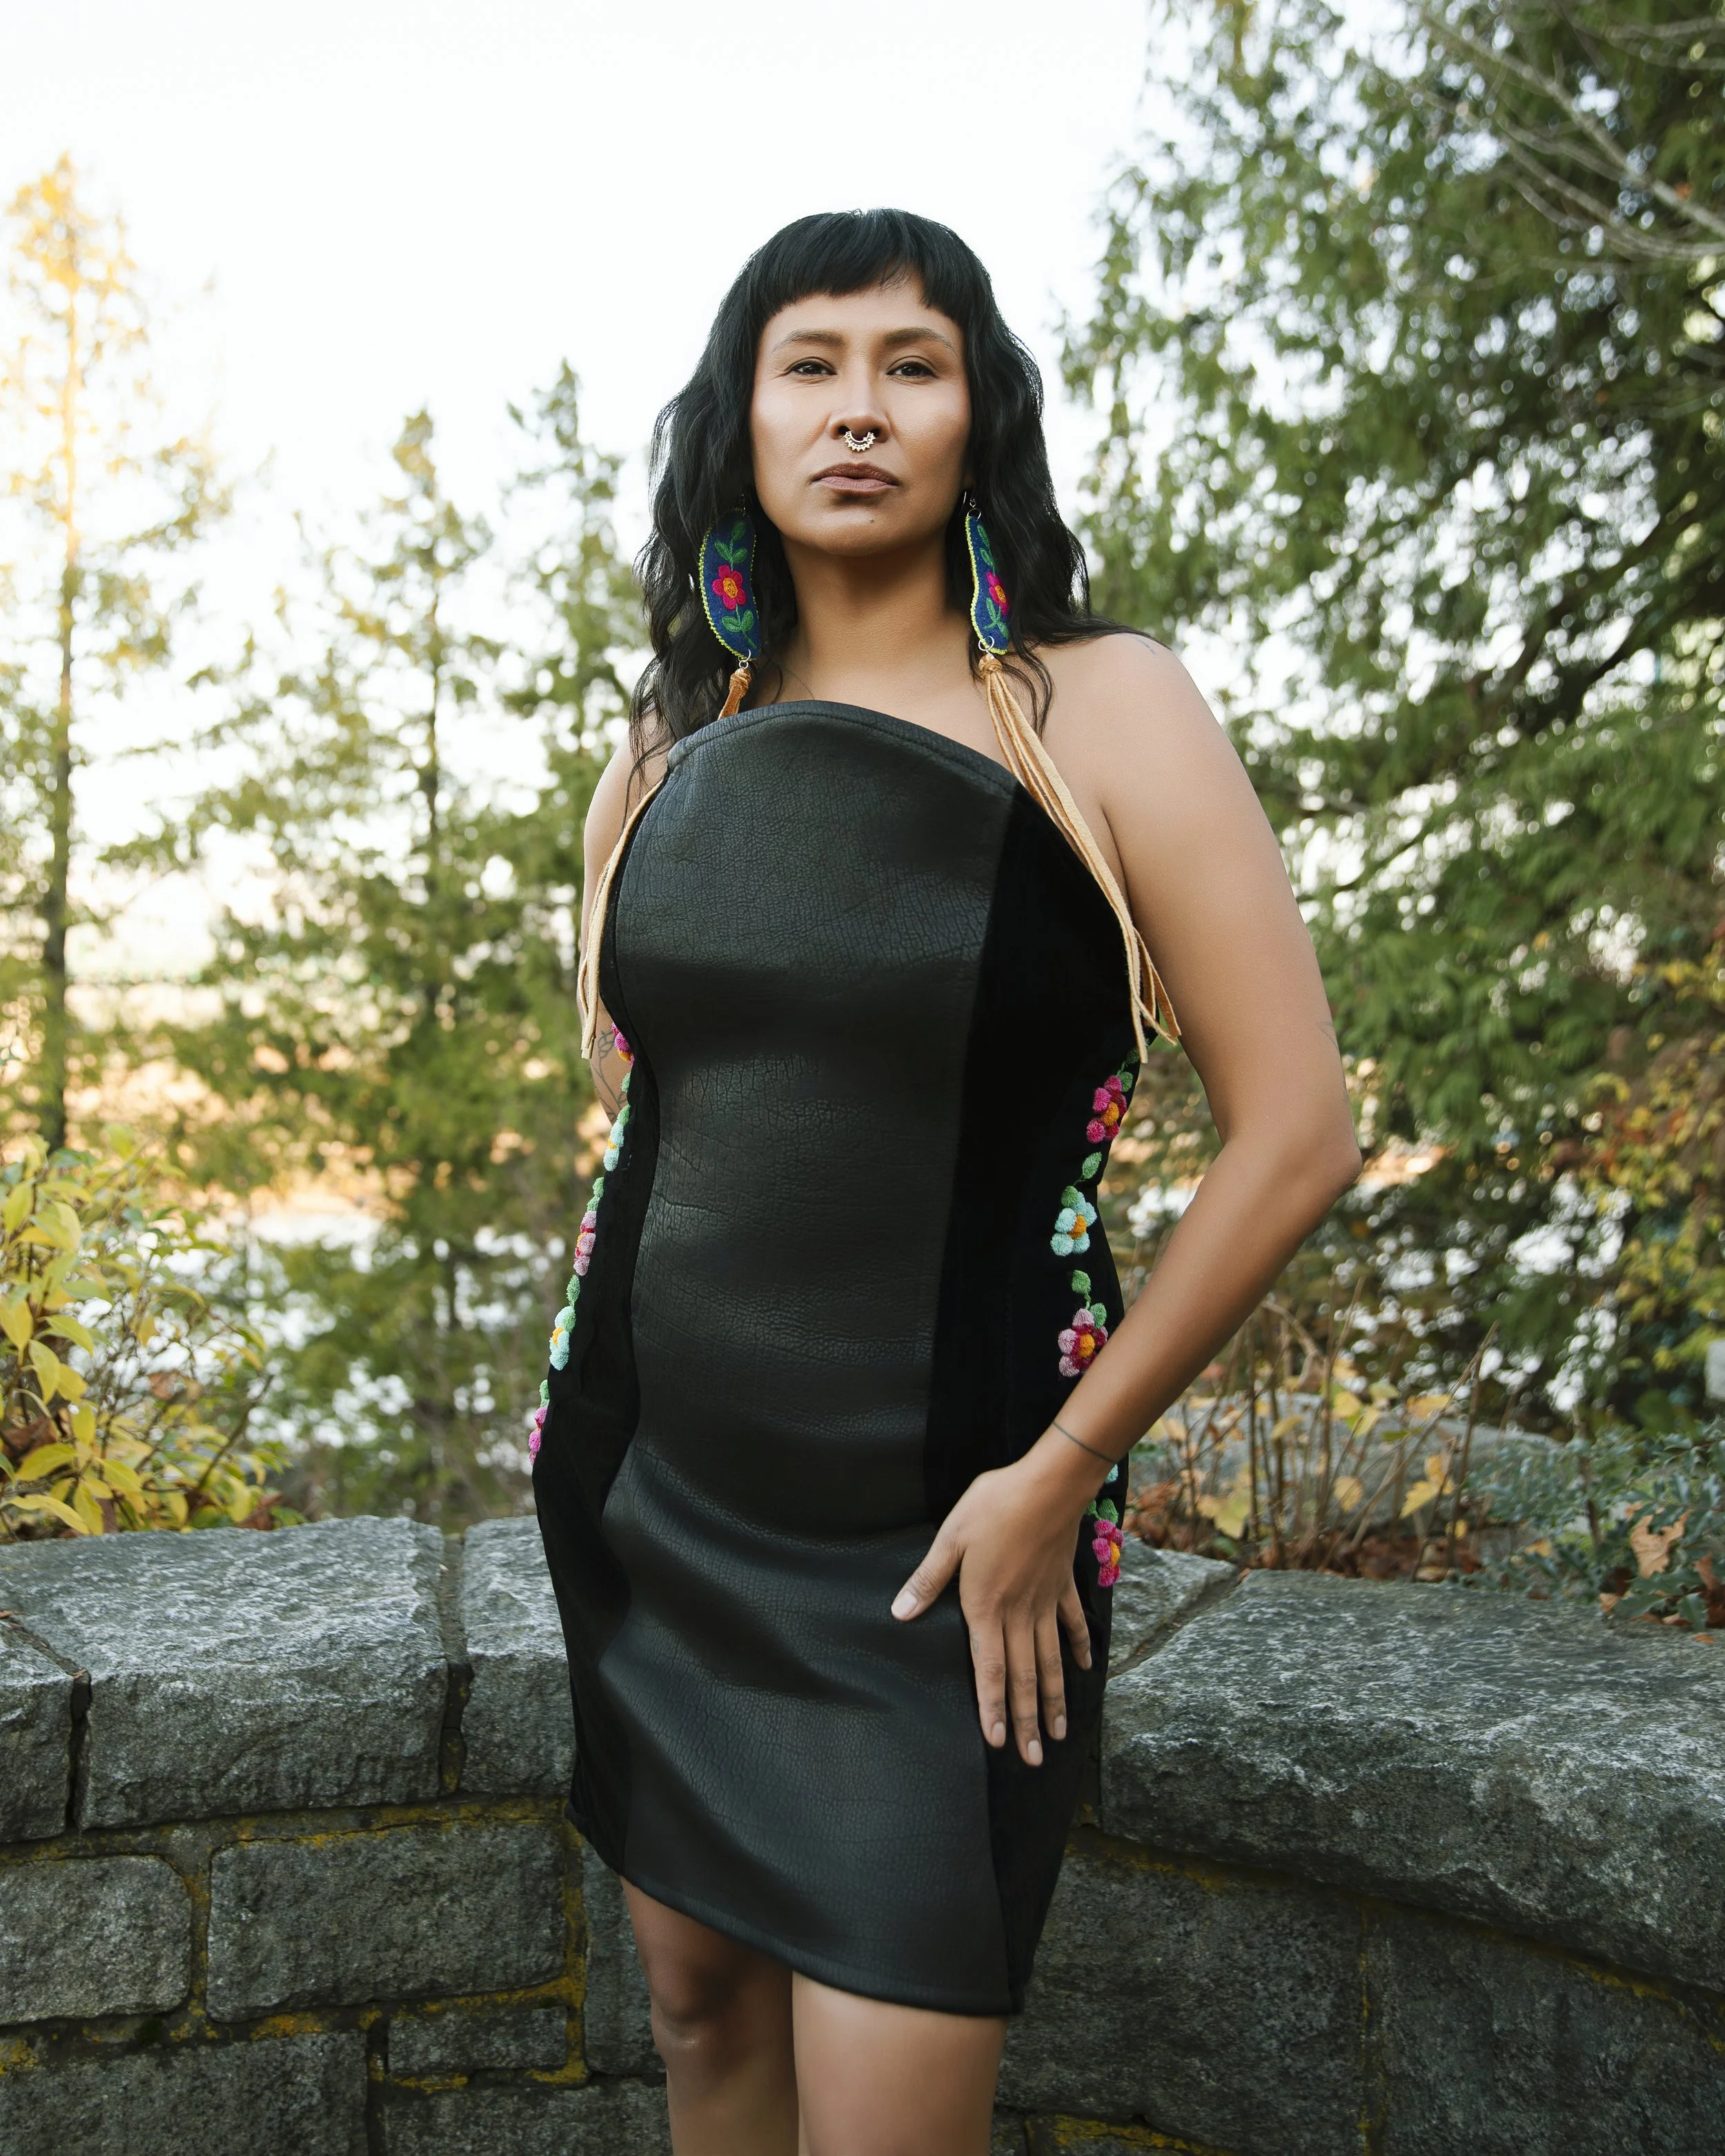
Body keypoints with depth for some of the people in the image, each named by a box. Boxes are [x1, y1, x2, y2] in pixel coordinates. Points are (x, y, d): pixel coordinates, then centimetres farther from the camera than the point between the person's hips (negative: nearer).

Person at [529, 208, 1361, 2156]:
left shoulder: (1098, 711, -9)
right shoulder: (671, 742, 5)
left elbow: (1296, 1135, -13)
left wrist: (1055, 1481, -13)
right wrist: (590, 1396, 13)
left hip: (937, 1540, -4)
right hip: (646, 1494, 5)